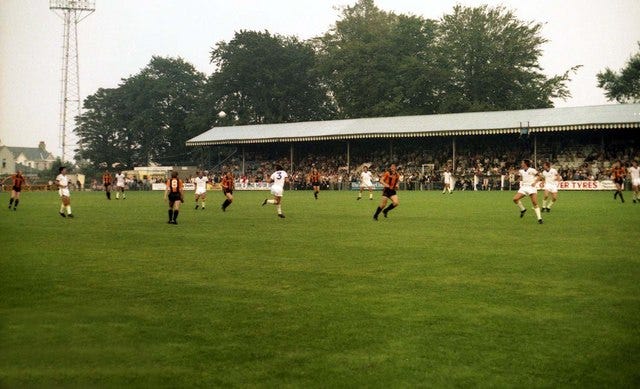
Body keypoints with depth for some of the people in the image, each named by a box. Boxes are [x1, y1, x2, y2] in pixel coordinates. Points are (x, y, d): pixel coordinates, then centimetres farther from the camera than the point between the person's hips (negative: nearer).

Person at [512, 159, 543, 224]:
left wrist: (535, 182, -10)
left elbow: (539, 176, 1)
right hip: (523, 187, 5)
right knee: (515, 199, -13)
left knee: (535, 203, -14)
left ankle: (539, 219, -10)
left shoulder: (531, 170, -6)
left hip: (531, 187, -5)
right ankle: (523, 209, 11)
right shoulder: (521, 171, 11)